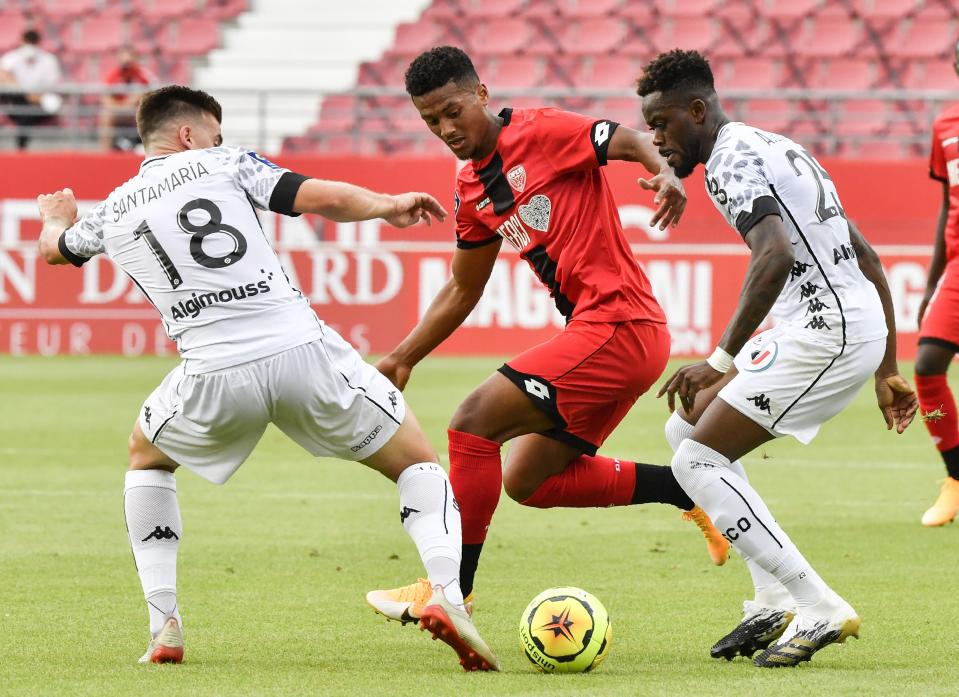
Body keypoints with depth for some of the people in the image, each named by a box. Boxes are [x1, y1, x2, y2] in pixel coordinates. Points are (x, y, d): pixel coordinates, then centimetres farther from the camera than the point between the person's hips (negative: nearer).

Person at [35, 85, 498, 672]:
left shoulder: (112, 212, 20)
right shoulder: (225, 164, 12)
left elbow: (56, 248, 43)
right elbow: (323, 198, -1)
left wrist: (58, 220, 66)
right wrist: (388, 205, 18)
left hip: (214, 378, 2)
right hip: (302, 352, -2)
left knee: (146, 456, 34)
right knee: (419, 464, 14)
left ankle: (164, 627, 21)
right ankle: (446, 592, -14)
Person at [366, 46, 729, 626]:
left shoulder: (540, 132, -8)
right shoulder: (473, 191, 16)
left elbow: (635, 141, -14)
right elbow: (463, 290, 27)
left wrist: (667, 175, -35)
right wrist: (403, 359, 24)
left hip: (618, 326, -10)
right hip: (606, 334, 10)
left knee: (475, 421, -14)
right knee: (528, 482, 13)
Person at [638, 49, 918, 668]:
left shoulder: (731, 161, -9)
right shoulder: (772, 148, 23)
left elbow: (776, 257, -27)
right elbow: (866, 257, 24)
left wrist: (722, 362, -28)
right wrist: (886, 372, 25)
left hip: (826, 333, -10)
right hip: (860, 325, 10)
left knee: (698, 459, -8)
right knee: (688, 429, 18)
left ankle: (820, 610, -12)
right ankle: (778, 603, 13)